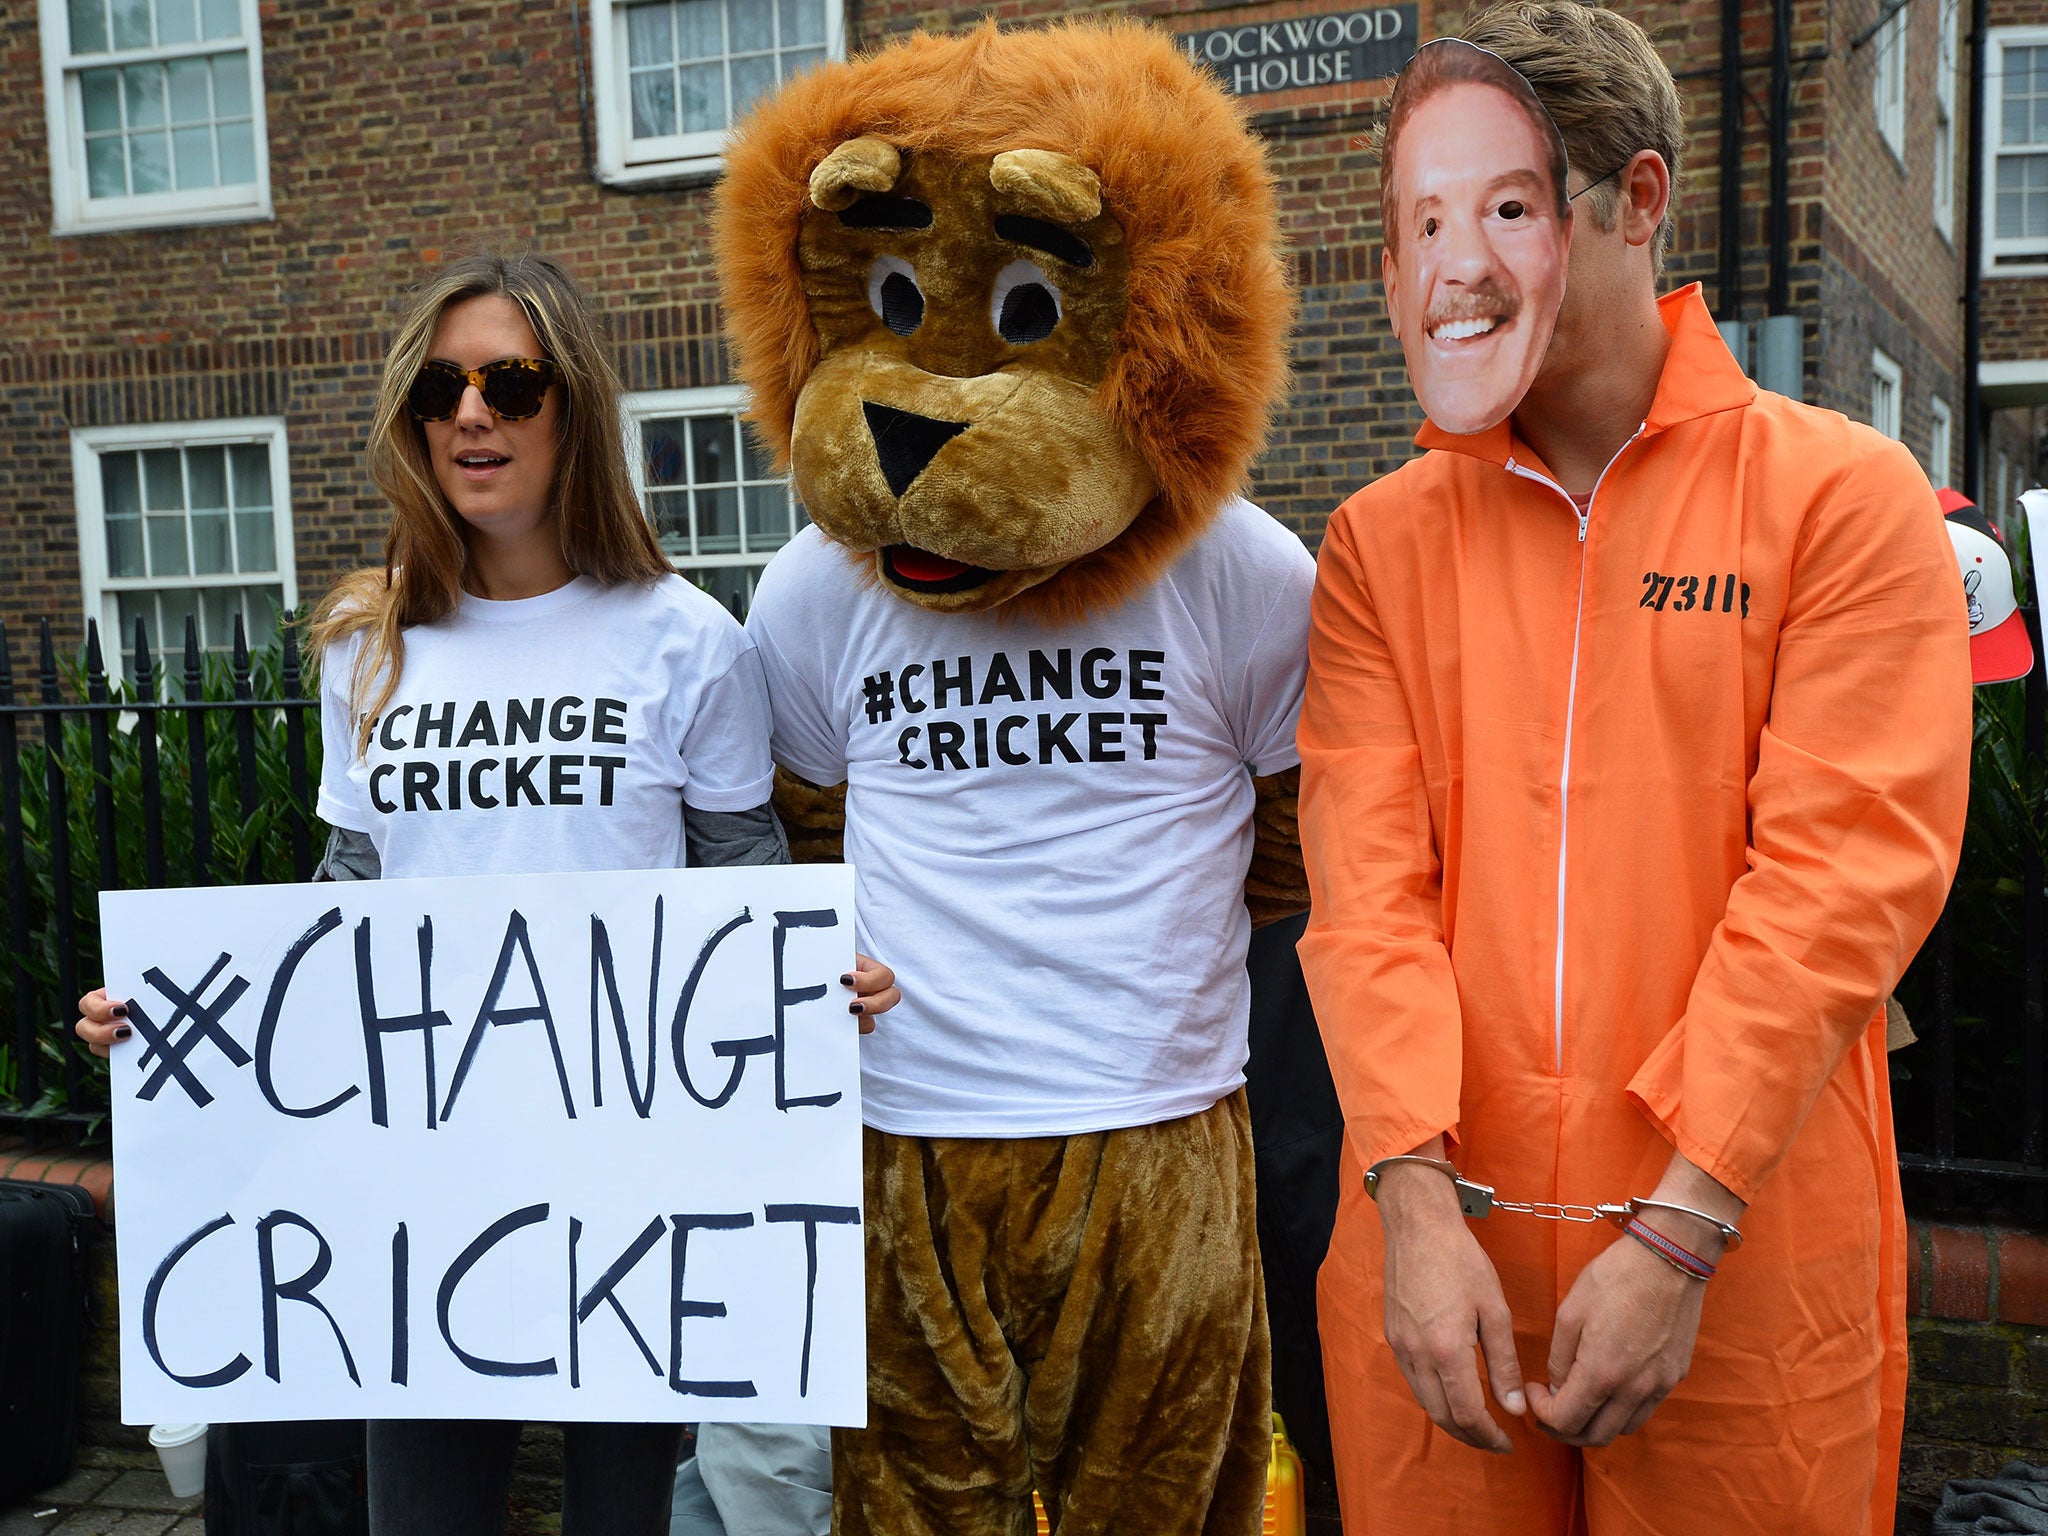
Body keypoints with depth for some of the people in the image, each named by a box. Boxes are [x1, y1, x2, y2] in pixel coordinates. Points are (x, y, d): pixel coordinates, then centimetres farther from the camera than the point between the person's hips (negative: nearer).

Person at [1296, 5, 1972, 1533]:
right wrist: (1416, 1196, -14)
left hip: (1749, 1272, -2)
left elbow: (1840, 876, -10)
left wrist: (1678, 1229, -15)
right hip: (1437, 1242, 2)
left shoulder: (1845, 494, -2)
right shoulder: (1383, 538, 5)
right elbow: (1364, 876, -3)